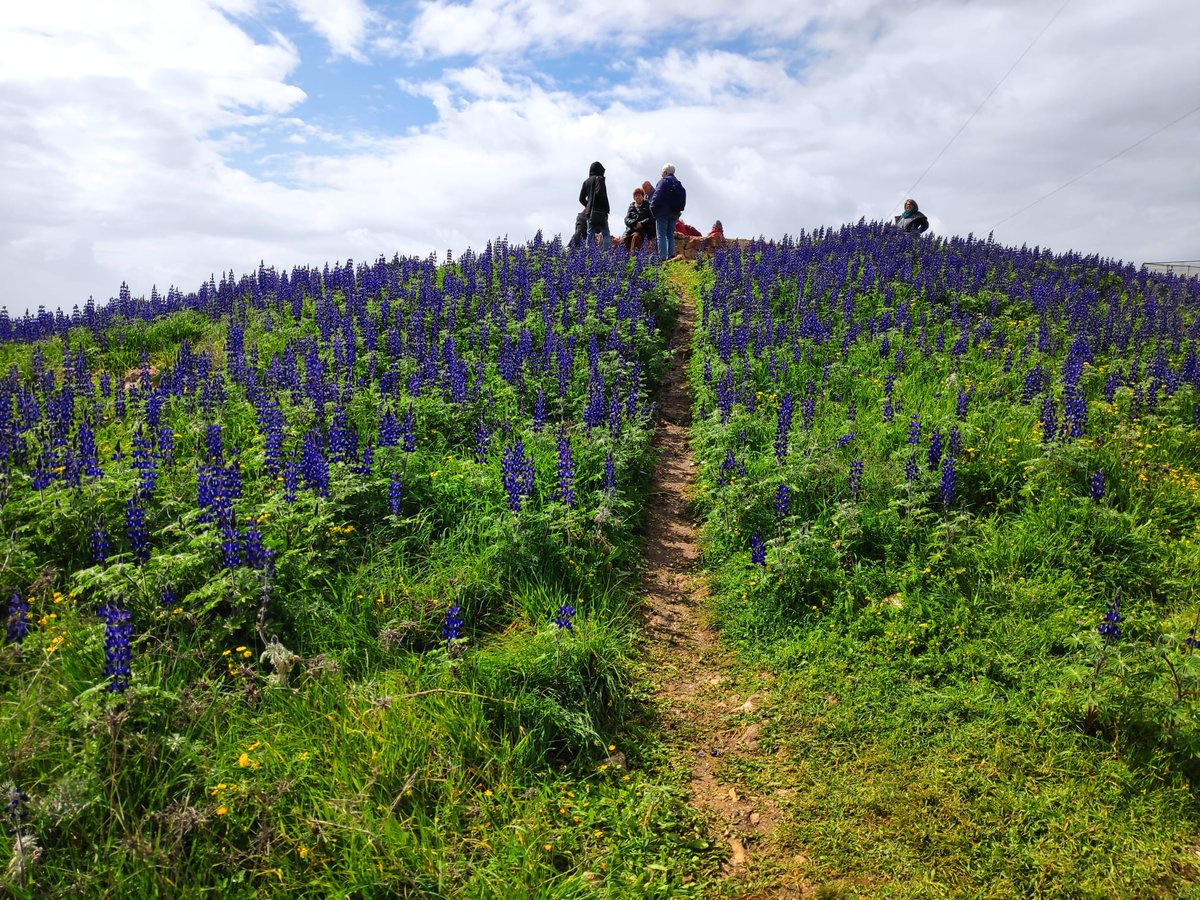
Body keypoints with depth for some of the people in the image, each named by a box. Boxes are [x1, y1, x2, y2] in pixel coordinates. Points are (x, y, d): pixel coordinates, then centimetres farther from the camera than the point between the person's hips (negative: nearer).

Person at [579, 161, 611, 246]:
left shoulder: (586, 182, 18)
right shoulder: (599, 179, -1)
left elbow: (581, 198, 15)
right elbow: (599, 193, -16)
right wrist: (605, 207, -9)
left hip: (589, 211, 6)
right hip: (600, 211, -6)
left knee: (590, 234, 5)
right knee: (606, 234, -7)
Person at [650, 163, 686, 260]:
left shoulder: (664, 181, -9)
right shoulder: (678, 183, 17)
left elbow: (657, 196, -17)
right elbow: (682, 199, 17)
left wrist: (653, 208, -10)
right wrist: (677, 210, 16)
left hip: (663, 213, -8)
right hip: (675, 213, 8)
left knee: (661, 235, -8)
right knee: (671, 235, 13)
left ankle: (662, 257, -15)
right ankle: (671, 255, 9)